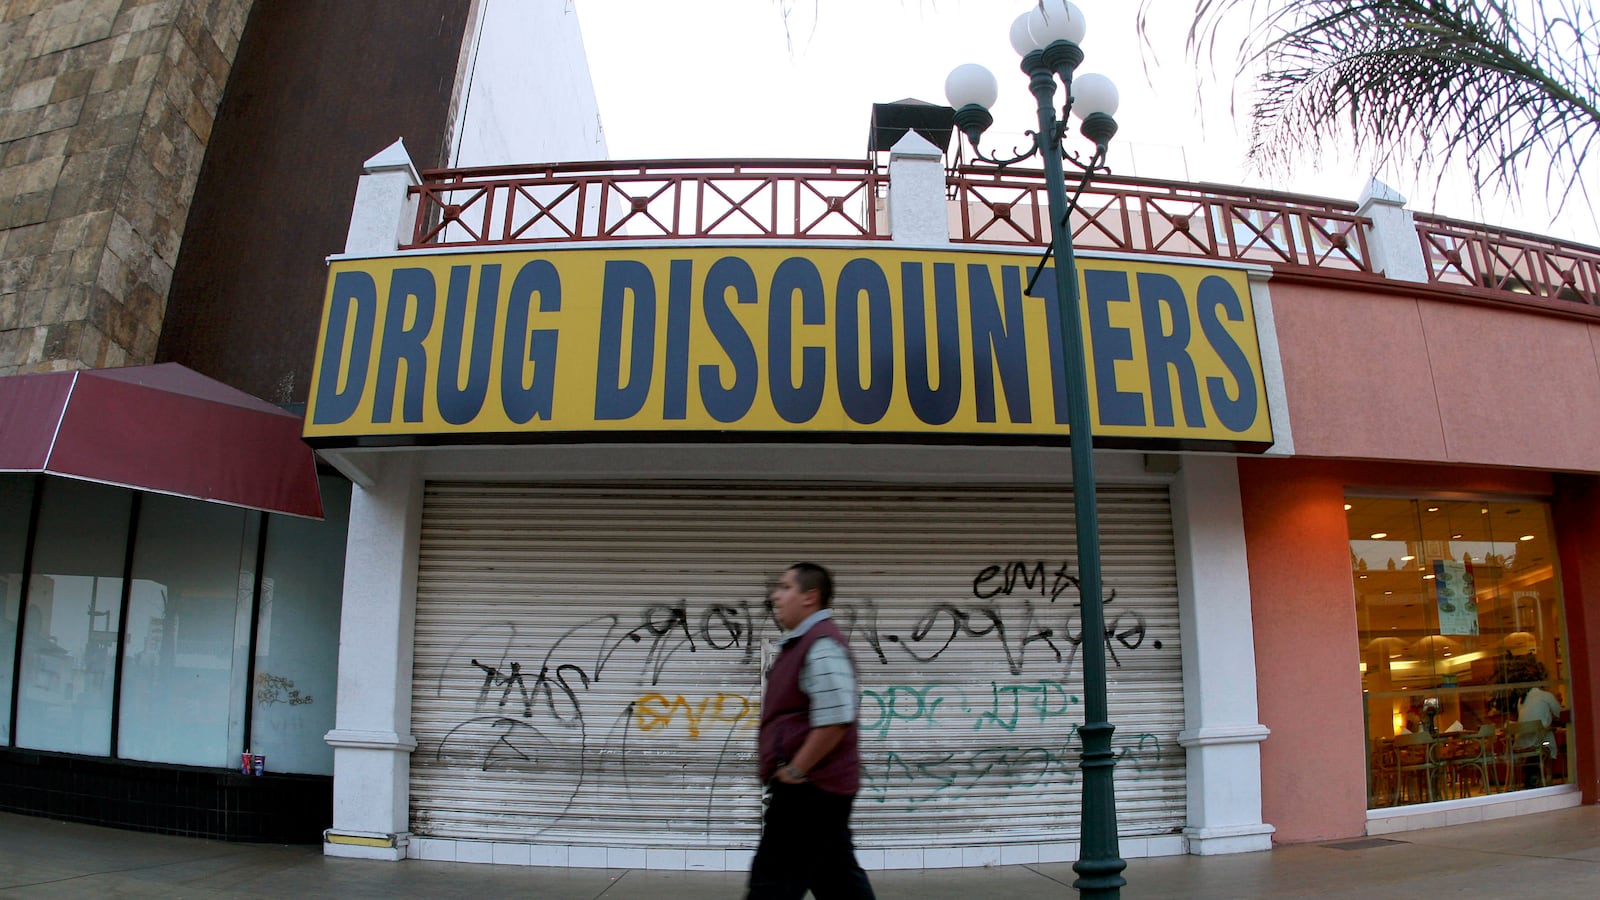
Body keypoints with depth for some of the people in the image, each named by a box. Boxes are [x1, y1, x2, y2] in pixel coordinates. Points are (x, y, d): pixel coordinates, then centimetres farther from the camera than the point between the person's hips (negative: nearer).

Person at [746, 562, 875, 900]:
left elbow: (834, 719, -27)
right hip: (820, 786, 10)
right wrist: (793, 770, 18)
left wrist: (795, 770, -19)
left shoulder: (822, 644, -18)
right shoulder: (802, 642, 16)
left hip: (808, 788, -10)